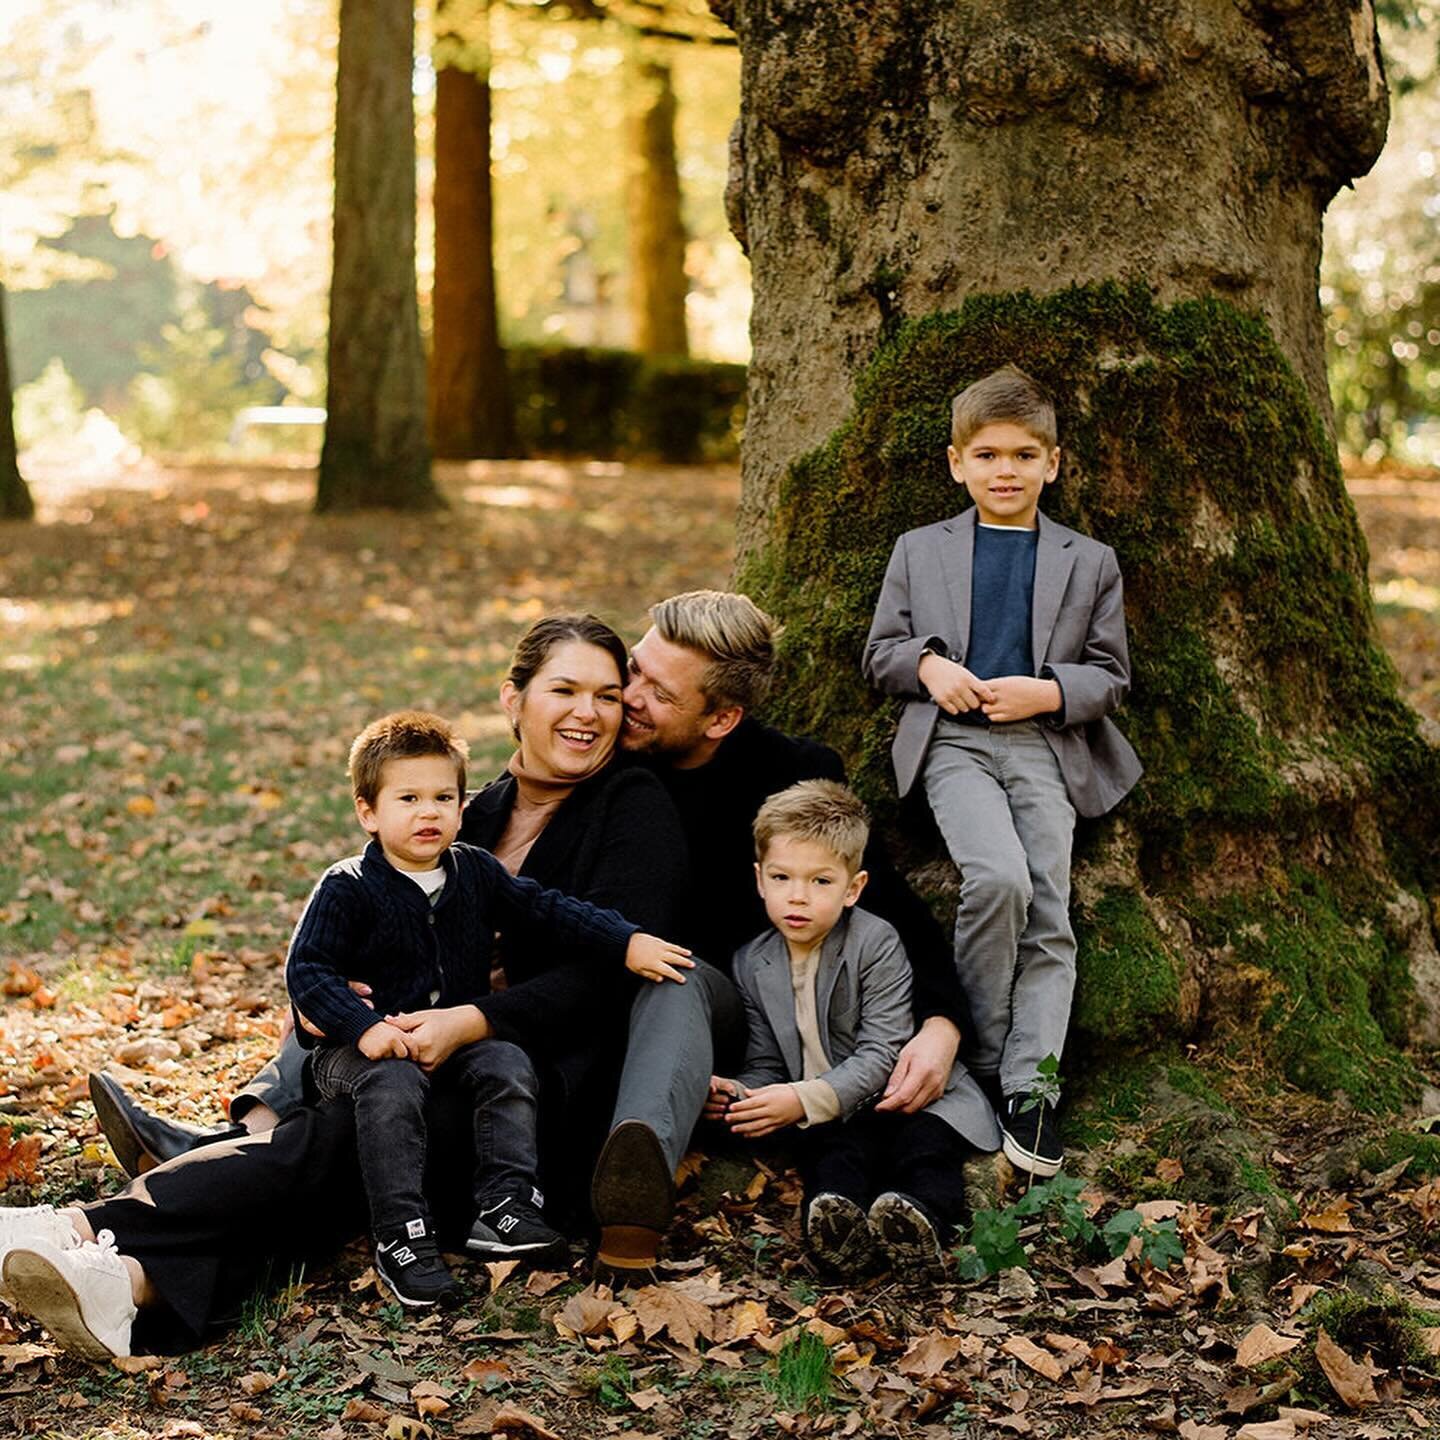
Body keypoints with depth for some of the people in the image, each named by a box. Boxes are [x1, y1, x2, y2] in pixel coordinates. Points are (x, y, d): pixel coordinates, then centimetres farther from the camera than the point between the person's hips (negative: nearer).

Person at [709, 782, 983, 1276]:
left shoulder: (876, 943, -10)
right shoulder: (751, 964, 5)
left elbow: (881, 1054, -16)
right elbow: (766, 1064, 10)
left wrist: (805, 1100, -27)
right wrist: (740, 1094, -15)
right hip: (829, 1117, 2)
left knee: (926, 1142, -34)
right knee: (837, 1149, -31)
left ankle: (918, 1212, -61)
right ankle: (837, 1213, -61)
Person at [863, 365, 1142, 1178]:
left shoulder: (1090, 563, 14)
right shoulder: (920, 551, 16)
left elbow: (1111, 675, 11)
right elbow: (881, 652, 16)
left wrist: (1048, 692, -8)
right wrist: (927, 664, -6)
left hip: (1047, 748, 2)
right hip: (953, 744, -1)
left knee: (1048, 912, -12)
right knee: (997, 877, -26)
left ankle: (1029, 1085, -9)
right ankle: (981, 1057, -11)